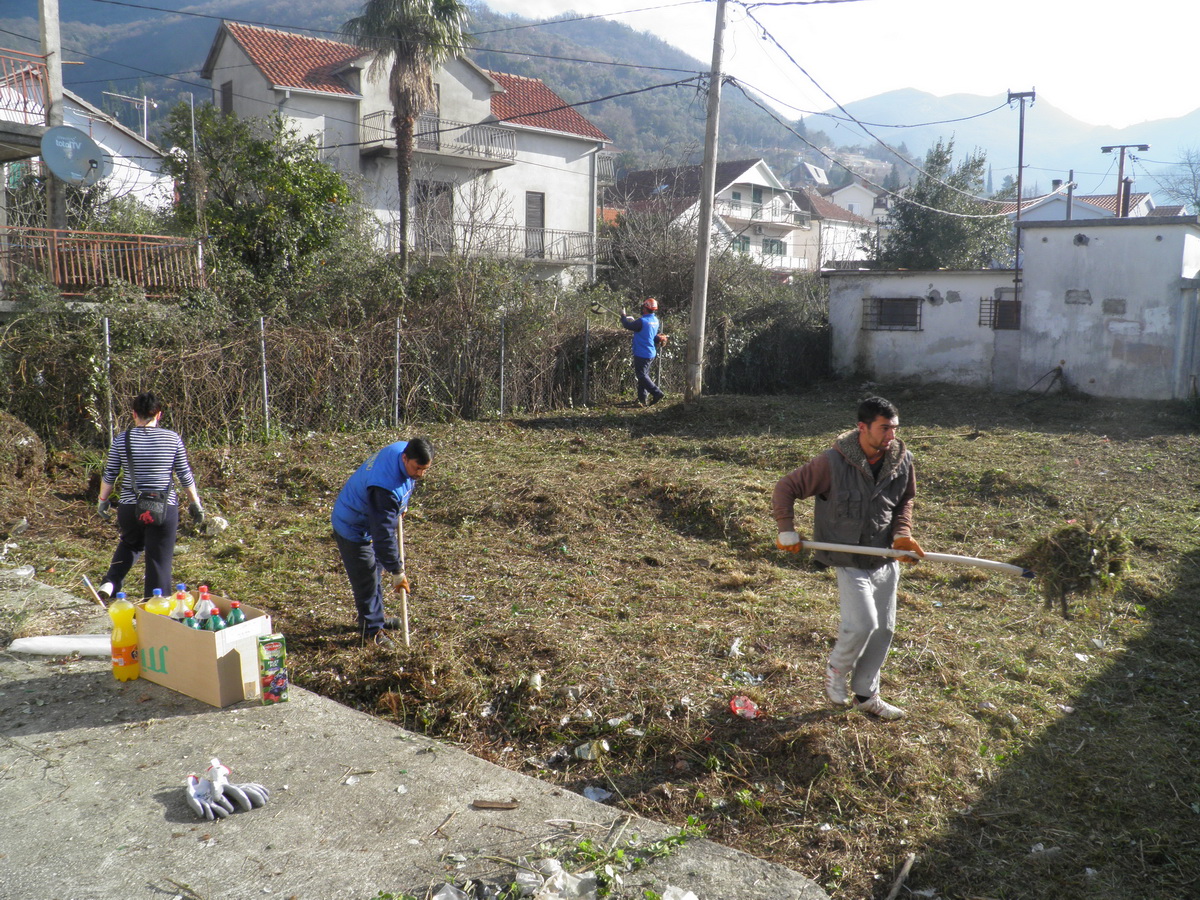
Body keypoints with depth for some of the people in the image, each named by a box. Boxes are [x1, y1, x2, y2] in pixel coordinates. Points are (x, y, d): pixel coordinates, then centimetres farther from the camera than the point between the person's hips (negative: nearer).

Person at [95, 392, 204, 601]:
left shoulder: (122, 439, 0)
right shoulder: (172, 438, -3)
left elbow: (109, 475, 5)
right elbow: (185, 476, 1)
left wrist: (103, 500, 20)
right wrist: (195, 503, 11)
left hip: (130, 507, 2)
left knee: (130, 544, 30)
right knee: (160, 560, 5)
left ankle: (110, 582, 16)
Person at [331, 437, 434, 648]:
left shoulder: (403, 448, -17)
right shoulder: (385, 487, -42)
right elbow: (384, 534, -35)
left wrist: (401, 506, 16)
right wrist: (397, 571, -28)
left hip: (370, 518, 9)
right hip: (354, 528, -9)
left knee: (375, 570, 23)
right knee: (366, 579, 0)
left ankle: (376, 617, 41)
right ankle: (371, 630, 18)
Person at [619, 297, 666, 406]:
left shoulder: (642, 321, -22)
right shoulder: (655, 321, 5)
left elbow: (627, 326, -12)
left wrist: (623, 315, 5)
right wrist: (633, 320, 22)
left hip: (642, 354, -8)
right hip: (651, 353, 8)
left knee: (642, 375, -2)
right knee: (643, 374, 16)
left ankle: (657, 393, -10)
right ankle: (642, 398, 21)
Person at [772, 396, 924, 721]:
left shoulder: (902, 461, -4)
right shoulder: (833, 462, -19)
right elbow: (786, 488, -11)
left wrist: (902, 534, -4)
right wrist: (787, 530, -17)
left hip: (885, 558, 6)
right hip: (849, 559, -5)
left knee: (884, 628, 10)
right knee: (862, 623, -16)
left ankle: (866, 694, 30)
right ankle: (836, 672, 16)